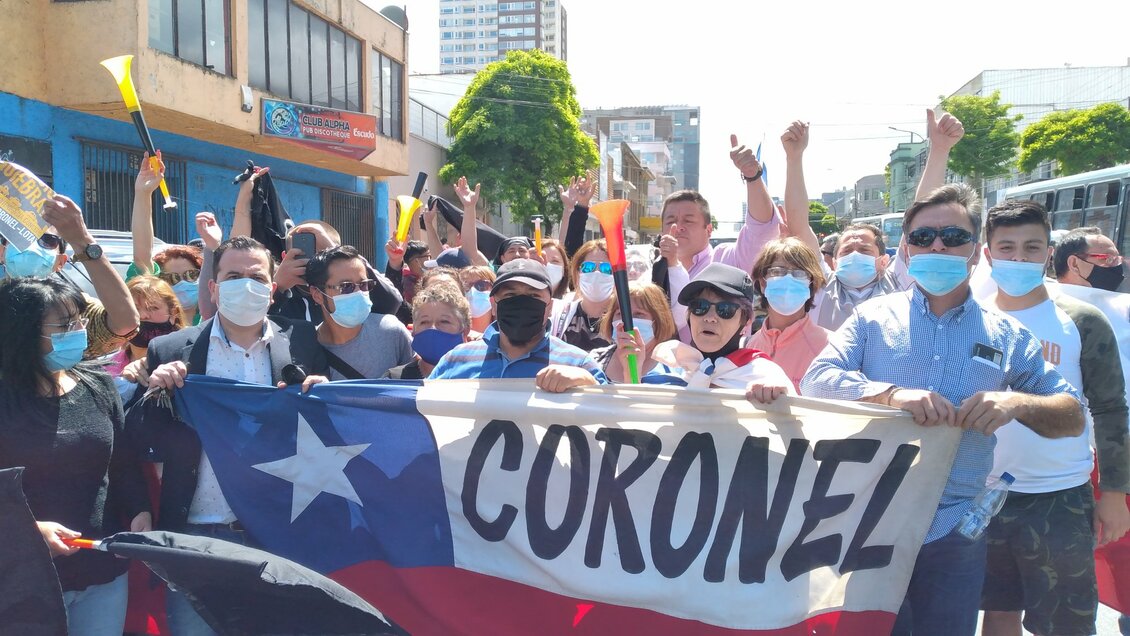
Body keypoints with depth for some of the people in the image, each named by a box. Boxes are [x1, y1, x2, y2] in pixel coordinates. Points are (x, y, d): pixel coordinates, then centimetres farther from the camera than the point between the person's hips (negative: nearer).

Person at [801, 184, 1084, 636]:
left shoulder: (1005, 335, 5)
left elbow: (1073, 417, 6)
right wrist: (892, 393, -27)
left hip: (956, 531, 2)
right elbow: (815, 381, -11)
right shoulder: (874, 317, 0)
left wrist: (1018, 403, -16)